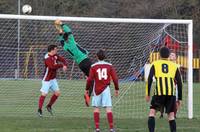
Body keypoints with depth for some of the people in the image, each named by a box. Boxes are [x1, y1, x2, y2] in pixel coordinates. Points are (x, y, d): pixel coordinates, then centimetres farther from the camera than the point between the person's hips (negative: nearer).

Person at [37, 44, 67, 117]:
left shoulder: (55, 56, 3)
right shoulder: (47, 58, -22)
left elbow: (63, 60, 5)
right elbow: (52, 66, -34)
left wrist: (64, 65, -16)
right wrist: (61, 65, -22)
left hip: (53, 79, 8)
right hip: (47, 79, -8)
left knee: (57, 93, 7)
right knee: (44, 94, -9)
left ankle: (49, 106, 23)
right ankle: (39, 110, -1)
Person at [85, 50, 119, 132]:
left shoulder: (93, 66, -2)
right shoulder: (109, 66, 1)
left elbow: (90, 79, -5)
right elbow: (115, 78, 0)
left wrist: (87, 89, 8)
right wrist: (117, 89, 12)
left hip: (97, 90, 0)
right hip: (106, 89, 0)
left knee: (96, 108, 9)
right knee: (108, 108, -3)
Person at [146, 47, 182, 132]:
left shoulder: (155, 64, 13)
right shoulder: (174, 66, 17)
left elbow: (149, 79, 3)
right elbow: (179, 83, 14)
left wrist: (147, 94, 8)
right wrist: (180, 98, 18)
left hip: (159, 92, -2)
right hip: (171, 93, 2)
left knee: (152, 111, 6)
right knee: (171, 115, 10)